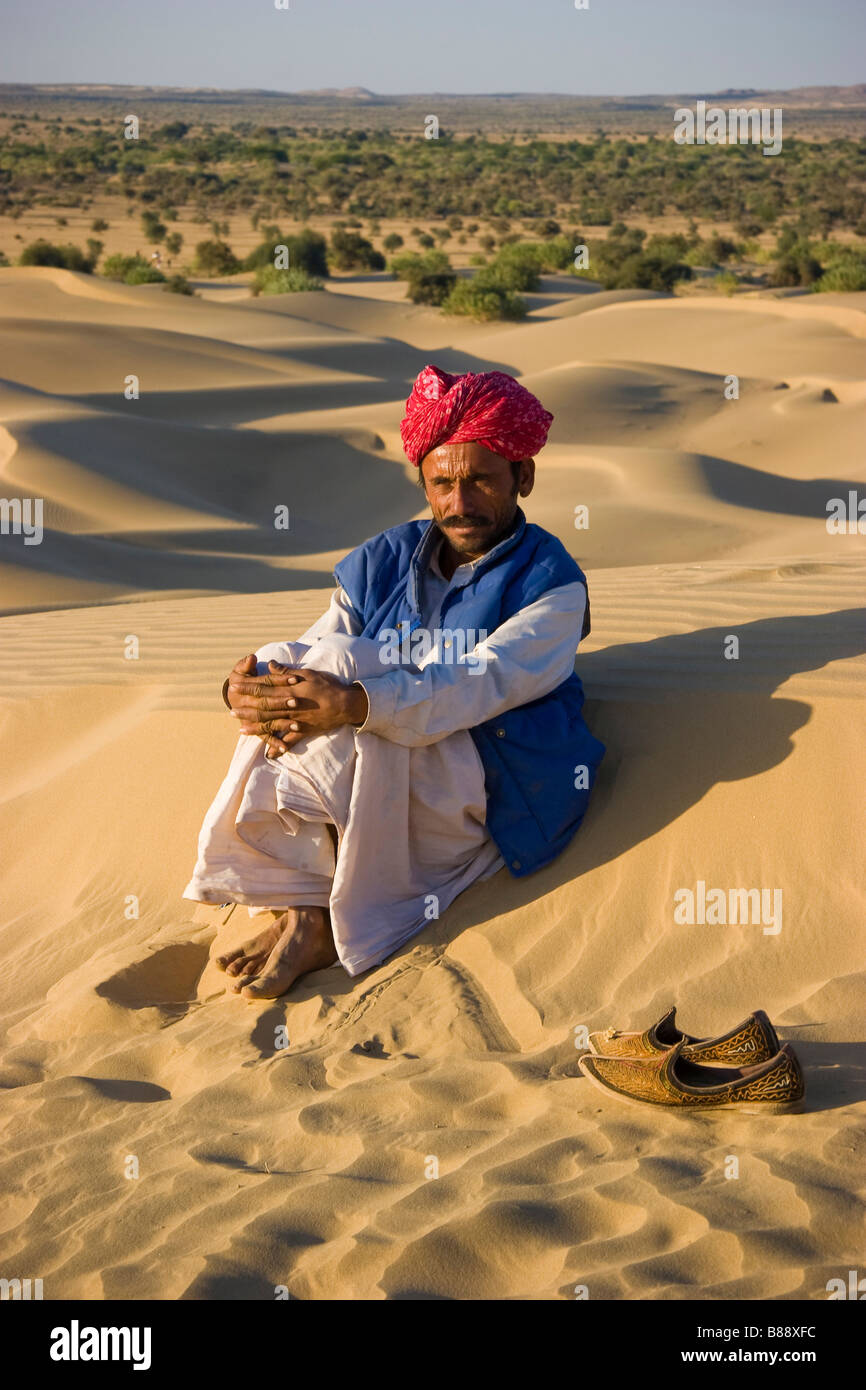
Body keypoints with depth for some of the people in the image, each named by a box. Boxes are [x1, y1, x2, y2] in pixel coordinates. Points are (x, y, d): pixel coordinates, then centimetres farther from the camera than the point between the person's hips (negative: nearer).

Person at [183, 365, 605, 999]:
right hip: (380, 788, 5)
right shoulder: (384, 561, 15)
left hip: (491, 797, -5)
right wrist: (252, 679, -21)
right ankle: (303, 908, -23)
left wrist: (356, 703, -35)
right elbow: (305, 650, 5)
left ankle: (315, 920, -18)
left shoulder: (550, 582, -2)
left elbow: (483, 684, -19)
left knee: (339, 662, -26)